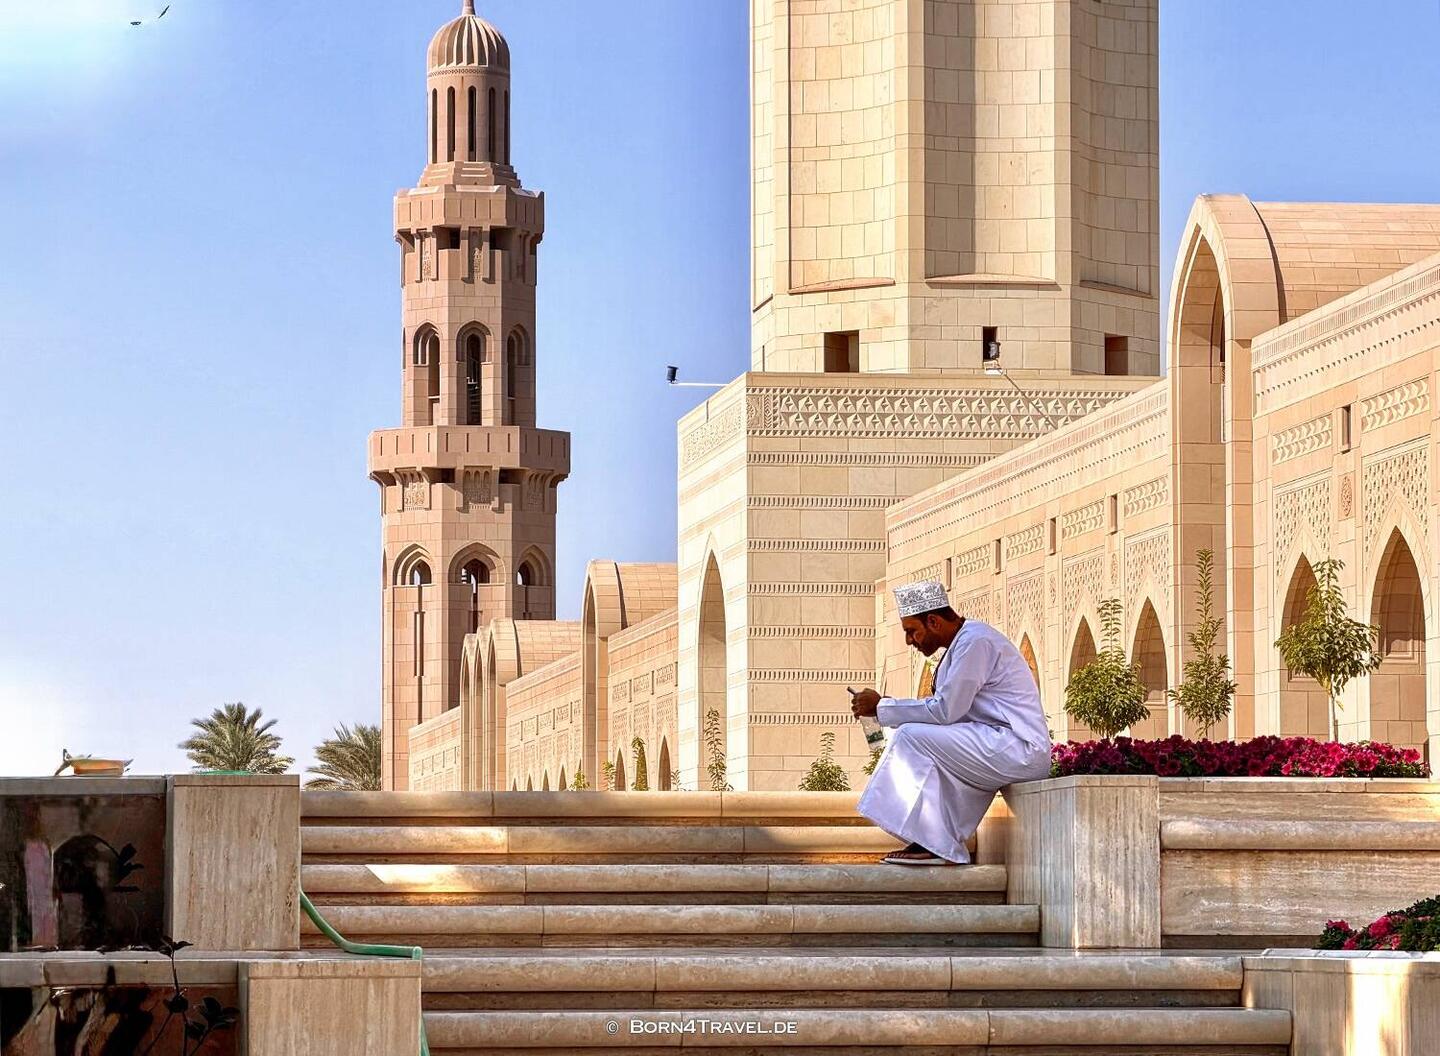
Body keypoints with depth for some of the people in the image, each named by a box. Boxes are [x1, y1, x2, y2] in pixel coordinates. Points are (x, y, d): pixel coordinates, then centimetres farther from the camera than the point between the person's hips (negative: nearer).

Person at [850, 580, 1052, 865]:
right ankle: (929, 842, 6)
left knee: (912, 737, -17)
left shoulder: (975, 642, -14)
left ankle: (938, 847, -18)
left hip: (1020, 750, -11)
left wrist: (881, 707, -9)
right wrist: (881, 708, 8)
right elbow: (945, 709, 18)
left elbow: (944, 711, -19)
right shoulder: (963, 641, 19)